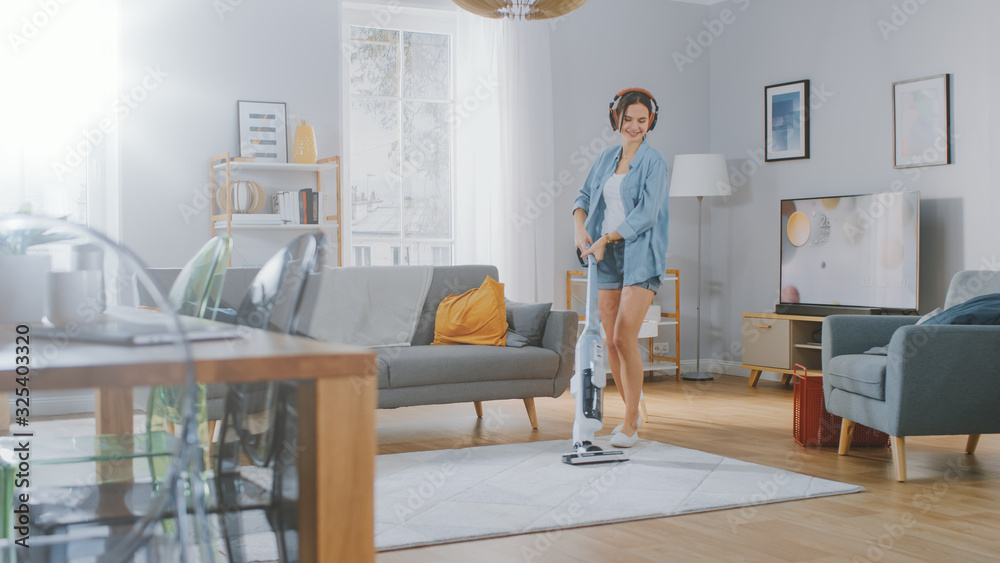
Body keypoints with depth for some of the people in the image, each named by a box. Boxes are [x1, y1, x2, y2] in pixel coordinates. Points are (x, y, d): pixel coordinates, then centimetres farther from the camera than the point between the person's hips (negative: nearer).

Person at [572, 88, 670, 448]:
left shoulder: (653, 161, -6)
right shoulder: (607, 158, 13)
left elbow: (646, 214, -14)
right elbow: (585, 196, 15)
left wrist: (605, 239, -16)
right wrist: (580, 228, -4)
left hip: (641, 256, -6)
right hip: (608, 257, 6)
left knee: (625, 336, -14)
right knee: (611, 340, 7)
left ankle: (630, 426, -7)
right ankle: (631, 411, 23)